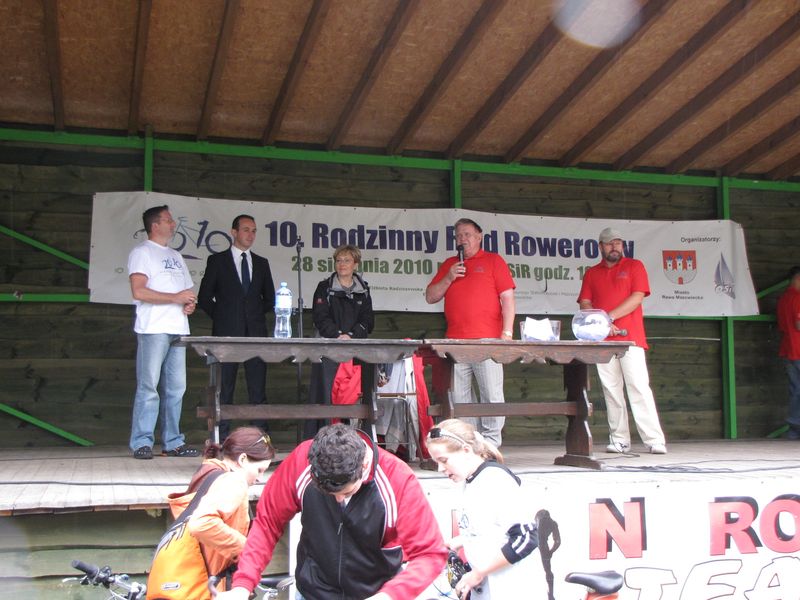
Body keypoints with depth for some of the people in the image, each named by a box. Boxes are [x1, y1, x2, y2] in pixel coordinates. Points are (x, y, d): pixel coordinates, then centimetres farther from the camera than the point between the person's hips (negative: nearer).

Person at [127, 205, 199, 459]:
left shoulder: (175, 256, 24)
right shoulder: (142, 252, 0)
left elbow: (188, 290, 26)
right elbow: (139, 291, -13)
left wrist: (190, 303, 3)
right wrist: (176, 298, -13)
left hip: (178, 329, 7)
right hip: (153, 330, -7)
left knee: (176, 388, 6)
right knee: (149, 387, -7)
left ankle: (173, 442, 11)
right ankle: (142, 443, -3)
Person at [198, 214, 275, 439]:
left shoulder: (261, 263, 16)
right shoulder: (217, 261, 7)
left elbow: (270, 298, 22)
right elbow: (204, 297, 5)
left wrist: (256, 315, 11)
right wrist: (221, 317, 1)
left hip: (255, 332, 3)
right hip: (227, 333, -3)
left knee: (258, 386, 0)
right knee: (224, 387, -2)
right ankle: (222, 435, 1)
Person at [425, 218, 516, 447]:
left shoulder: (493, 260, 9)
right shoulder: (448, 264, 21)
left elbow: (507, 298, 2)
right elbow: (430, 297, 17)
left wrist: (506, 333, -8)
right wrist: (448, 278, 0)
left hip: (487, 341, -4)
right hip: (455, 342, 4)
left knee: (492, 394, -5)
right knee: (459, 397, 3)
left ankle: (491, 442, 2)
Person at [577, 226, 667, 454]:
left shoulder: (634, 266, 9)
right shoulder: (592, 273, 17)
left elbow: (637, 298, -4)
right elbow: (585, 305, 8)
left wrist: (609, 317, -11)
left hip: (630, 338, -3)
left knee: (639, 387, -9)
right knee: (611, 391, 2)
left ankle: (655, 440, -8)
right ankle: (619, 440, 6)